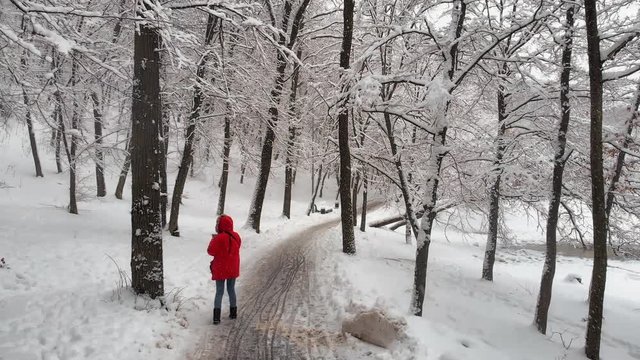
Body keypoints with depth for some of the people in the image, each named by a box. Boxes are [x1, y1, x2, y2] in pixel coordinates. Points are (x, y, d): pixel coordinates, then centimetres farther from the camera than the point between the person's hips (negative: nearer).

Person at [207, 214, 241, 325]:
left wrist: (213, 240, -1)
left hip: (220, 270, -4)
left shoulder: (219, 238, -21)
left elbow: (211, 251, -14)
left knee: (219, 291, 4)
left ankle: (216, 316, 0)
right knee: (231, 289, 17)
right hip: (233, 269, 4)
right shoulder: (236, 236, -3)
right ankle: (233, 312, 25)